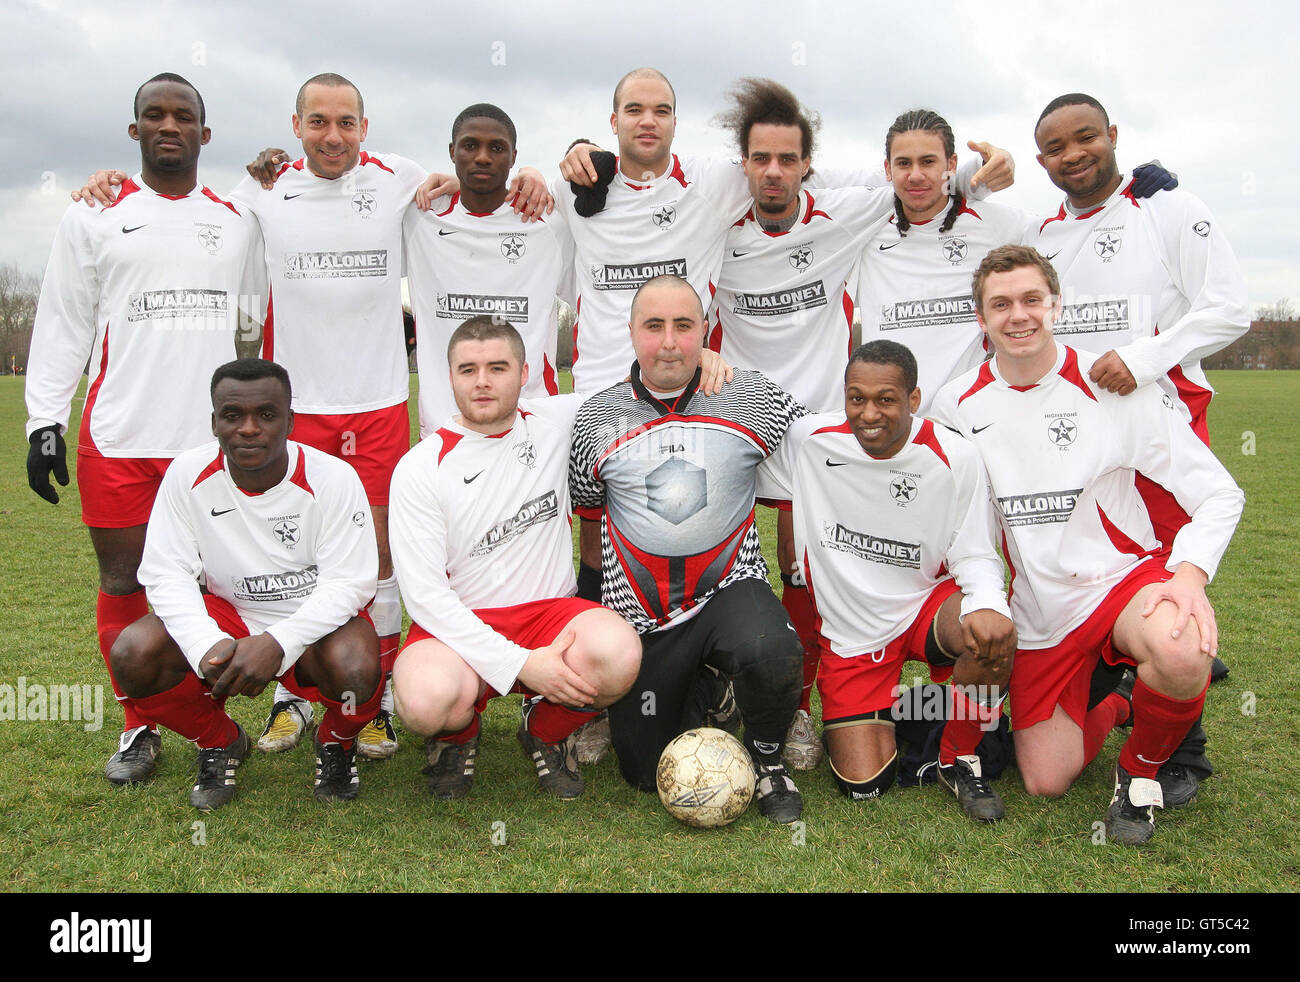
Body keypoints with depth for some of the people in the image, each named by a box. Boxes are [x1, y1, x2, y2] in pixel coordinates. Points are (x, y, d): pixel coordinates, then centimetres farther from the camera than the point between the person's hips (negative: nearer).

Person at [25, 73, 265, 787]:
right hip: (118, 438, -1)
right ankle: (140, 727, 19)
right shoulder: (94, 215, 8)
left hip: (213, 435, 1)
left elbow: (254, 319, 23)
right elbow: (62, 327, 5)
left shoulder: (236, 221, 14)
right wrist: (44, 420, -1)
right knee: (122, 583, 4)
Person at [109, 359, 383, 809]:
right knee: (133, 654, -22)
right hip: (227, 615, 3)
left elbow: (348, 583, -19)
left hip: (314, 620, -3)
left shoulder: (333, 478, -18)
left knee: (356, 668, -35)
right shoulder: (188, 475, -11)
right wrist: (208, 645, -30)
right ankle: (219, 742, 9)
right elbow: (166, 573, -11)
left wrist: (277, 643, -34)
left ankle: (336, 742, 5)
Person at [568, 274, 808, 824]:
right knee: (647, 773, 8)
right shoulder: (597, 417, 0)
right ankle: (698, 688, 39)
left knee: (771, 653, -37)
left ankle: (767, 759, -4)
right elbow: (583, 503, 13)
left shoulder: (752, 398, -4)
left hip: (730, 588, -2)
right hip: (641, 618, 2)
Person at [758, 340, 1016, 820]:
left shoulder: (956, 459, -13)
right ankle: (886, 717, 29)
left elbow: (974, 556, -8)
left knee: (993, 633, -36)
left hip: (926, 605, 0)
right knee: (862, 784, -9)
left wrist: (988, 605, -30)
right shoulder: (808, 439, -11)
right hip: (850, 634, 0)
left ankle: (959, 760, -7)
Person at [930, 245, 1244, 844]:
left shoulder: (1112, 386, -10)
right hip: (1036, 610, 3)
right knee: (1046, 782, 0)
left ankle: (1140, 772, -4)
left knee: (1182, 654, -37)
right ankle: (1105, 709, 34)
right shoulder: (956, 404, -2)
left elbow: (1218, 494, -8)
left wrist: (1189, 576, -24)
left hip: (1122, 576, -2)